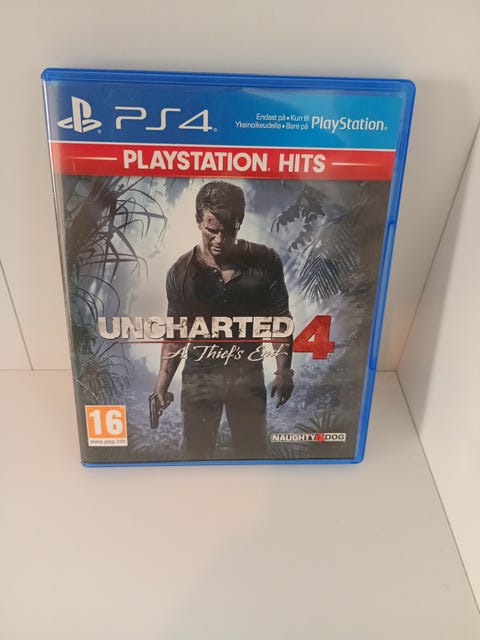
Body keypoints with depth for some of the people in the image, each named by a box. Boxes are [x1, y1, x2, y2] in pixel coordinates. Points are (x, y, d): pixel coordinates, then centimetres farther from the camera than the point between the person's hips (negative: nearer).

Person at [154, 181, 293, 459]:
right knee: (196, 452, 15)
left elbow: (279, 319, -3)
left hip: (248, 375, 0)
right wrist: (163, 380, -5)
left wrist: (284, 370, -5)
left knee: (253, 451, 16)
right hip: (198, 377, 0)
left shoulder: (265, 262, -11)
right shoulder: (182, 272, -9)